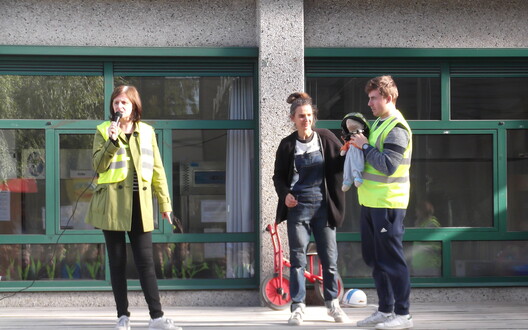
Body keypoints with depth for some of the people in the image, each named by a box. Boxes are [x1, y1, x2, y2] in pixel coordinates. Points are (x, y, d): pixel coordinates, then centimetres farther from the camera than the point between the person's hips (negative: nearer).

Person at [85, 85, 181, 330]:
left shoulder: (147, 132, 10)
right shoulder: (103, 131, 4)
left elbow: (157, 169, 11)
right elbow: (98, 165, -7)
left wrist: (164, 202, 9)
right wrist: (112, 141, -19)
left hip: (140, 203, 1)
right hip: (112, 204, -1)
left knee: (145, 261, -2)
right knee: (117, 261, 4)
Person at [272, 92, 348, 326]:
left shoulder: (326, 138, 1)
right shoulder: (287, 145, 0)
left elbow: (342, 162, 6)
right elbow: (279, 176, 5)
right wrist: (285, 194, -13)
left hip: (323, 206, 1)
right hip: (298, 207, -1)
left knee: (329, 258, 6)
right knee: (298, 259, 0)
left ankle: (332, 303, 22)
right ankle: (297, 307, 7)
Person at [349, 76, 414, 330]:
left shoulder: (397, 128, -14)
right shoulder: (378, 123, 15)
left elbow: (388, 165, -22)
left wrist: (365, 146, -13)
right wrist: (359, 148, 6)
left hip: (388, 203, -10)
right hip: (371, 202, 10)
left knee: (391, 258, -6)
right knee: (374, 257, 13)